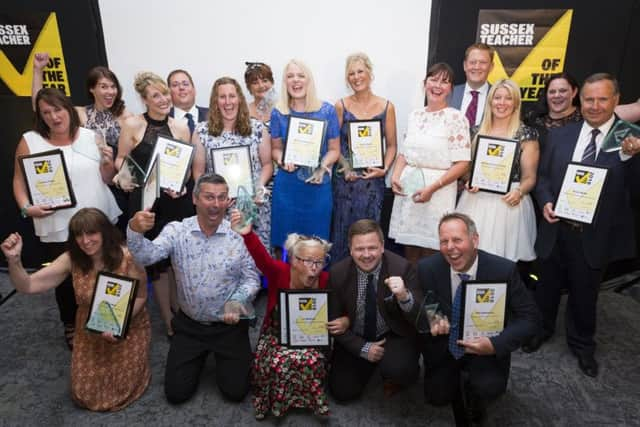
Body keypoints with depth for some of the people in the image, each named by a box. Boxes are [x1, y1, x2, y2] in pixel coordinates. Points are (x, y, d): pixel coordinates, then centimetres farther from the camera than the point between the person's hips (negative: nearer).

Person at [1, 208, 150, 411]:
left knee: (123, 386, -4)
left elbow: (140, 296, -12)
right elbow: (28, 286, -16)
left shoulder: (127, 256, -24)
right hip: (90, 332, 3)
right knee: (87, 393, 2)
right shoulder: (72, 259, -15)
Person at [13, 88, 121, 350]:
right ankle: (71, 327, 34)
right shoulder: (29, 141, -1)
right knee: (66, 279, 10)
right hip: (58, 228, -1)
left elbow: (106, 180, 9)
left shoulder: (91, 137, 3)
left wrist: (109, 164, -10)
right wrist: (26, 208, -12)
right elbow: (19, 181, 3)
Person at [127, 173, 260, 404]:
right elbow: (146, 256, -25)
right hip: (189, 324, 2)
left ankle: (222, 356, 34)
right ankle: (201, 355, 37)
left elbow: (251, 278, -7)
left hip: (230, 325, -1)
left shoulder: (238, 234, -14)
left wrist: (237, 301, -26)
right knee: (176, 392, 7)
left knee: (235, 391, 3)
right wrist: (135, 231, -45)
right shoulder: (177, 231, -10)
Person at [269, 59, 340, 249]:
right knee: (286, 241, 7)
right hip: (287, 185, 1)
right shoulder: (278, 113, 2)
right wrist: (282, 160, -12)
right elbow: (275, 148, 10)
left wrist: (323, 166, -16)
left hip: (318, 185, 0)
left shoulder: (327, 111, 0)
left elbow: (334, 149, 3)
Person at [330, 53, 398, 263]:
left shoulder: (386, 107, 3)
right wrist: (346, 167, -13)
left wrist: (384, 169, -10)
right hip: (345, 179, 0)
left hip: (373, 180, 0)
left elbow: (391, 145, 6)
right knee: (342, 229, 4)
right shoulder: (341, 106, 3)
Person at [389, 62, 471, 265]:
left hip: (438, 191, -4)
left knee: (429, 251, 2)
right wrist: (396, 176, -2)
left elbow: (462, 163, -10)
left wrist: (432, 187, -17)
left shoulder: (456, 118, -6)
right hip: (407, 187, 5)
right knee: (409, 248, 10)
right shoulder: (415, 115, 10)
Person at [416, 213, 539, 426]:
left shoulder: (504, 270, -20)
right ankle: (455, 381, 28)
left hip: (486, 347, -1)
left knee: (488, 388, -26)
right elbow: (416, 309, -3)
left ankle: (475, 396, 12)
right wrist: (430, 320, -27)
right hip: (443, 347, 2)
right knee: (437, 396, -7)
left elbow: (529, 317, -14)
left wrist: (496, 344, -29)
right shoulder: (427, 268, -17)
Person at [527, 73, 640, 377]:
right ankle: (542, 328, 44)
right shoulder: (559, 135, 2)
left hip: (596, 235, -2)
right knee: (547, 287, 19)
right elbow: (542, 175, 8)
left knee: (585, 294, 17)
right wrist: (545, 201, -10)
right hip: (556, 230, 2)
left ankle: (582, 344, 41)